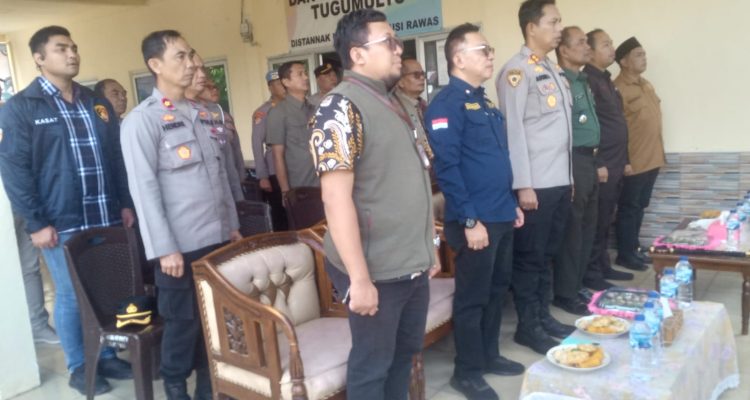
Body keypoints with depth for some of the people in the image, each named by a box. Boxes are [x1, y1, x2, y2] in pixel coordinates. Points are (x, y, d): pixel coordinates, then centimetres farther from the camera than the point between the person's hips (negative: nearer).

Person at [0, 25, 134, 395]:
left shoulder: (97, 104, 12)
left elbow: (117, 158, 16)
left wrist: (125, 204, 10)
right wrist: (36, 223, -12)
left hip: (107, 219, 5)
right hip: (62, 224, -5)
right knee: (71, 296, 6)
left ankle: (107, 355, 30)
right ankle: (78, 367, 23)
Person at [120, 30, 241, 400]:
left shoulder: (199, 114, 12)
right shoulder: (141, 120, -8)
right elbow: (144, 188, -13)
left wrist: (232, 224, 15)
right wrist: (164, 248, -16)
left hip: (217, 238, 6)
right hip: (181, 245, -6)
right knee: (183, 322, 7)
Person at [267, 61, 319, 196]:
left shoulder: (314, 110, 9)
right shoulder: (278, 113, -5)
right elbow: (278, 156, -7)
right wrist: (286, 192, -11)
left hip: (323, 185, 5)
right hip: (299, 190, -5)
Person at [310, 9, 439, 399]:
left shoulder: (393, 103, 11)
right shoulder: (341, 107, -15)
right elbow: (336, 197, -21)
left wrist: (429, 248, 18)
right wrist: (359, 278, -22)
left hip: (413, 265, 8)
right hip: (377, 270, -8)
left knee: (405, 351, 20)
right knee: (372, 364, 9)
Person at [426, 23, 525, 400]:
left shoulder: (485, 102, 14)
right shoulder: (447, 103, -14)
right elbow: (446, 167, -20)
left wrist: (512, 203, 18)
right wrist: (469, 220, -21)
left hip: (502, 216, 9)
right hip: (476, 220, -9)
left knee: (497, 289, 18)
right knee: (472, 297, 3)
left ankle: (489, 355, 34)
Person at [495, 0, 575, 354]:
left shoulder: (554, 70, 16)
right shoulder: (517, 71, -10)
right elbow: (513, 129, -15)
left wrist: (568, 176, 16)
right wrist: (523, 184, -18)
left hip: (560, 180, 8)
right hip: (535, 183, -8)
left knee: (547, 253, 15)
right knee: (530, 256, 2)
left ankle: (543, 316, 26)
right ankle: (527, 326, 13)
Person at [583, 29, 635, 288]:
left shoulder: (606, 80, 18)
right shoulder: (587, 81, -12)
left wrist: (624, 160, 19)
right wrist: (596, 164, -20)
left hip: (615, 165, 9)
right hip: (600, 166, -9)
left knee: (606, 221, 15)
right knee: (597, 222, -3)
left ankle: (604, 266, 24)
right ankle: (591, 274, 5)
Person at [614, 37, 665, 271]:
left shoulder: (646, 85, 14)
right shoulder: (618, 89, -14)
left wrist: (659, 153, 18)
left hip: (652, 159, 8)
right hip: (633, 162, -8)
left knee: (640, 206, 16)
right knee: (629, 208, 1)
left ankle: (634, 248, 27)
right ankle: (625, 254, 11)